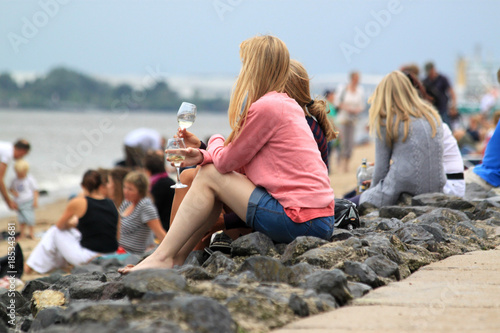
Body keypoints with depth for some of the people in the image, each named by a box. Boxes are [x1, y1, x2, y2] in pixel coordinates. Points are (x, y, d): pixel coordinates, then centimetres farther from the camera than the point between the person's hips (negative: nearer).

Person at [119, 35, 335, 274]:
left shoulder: (265, 107, -14)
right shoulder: (286, 104, 17)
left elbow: (226, 161, -6)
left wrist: (216, 141, 16)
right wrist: (204, 156, 5)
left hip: (301, 222, -9)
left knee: (209, 176, 0)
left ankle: (163, 257, 5)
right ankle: (178, 256, 20)